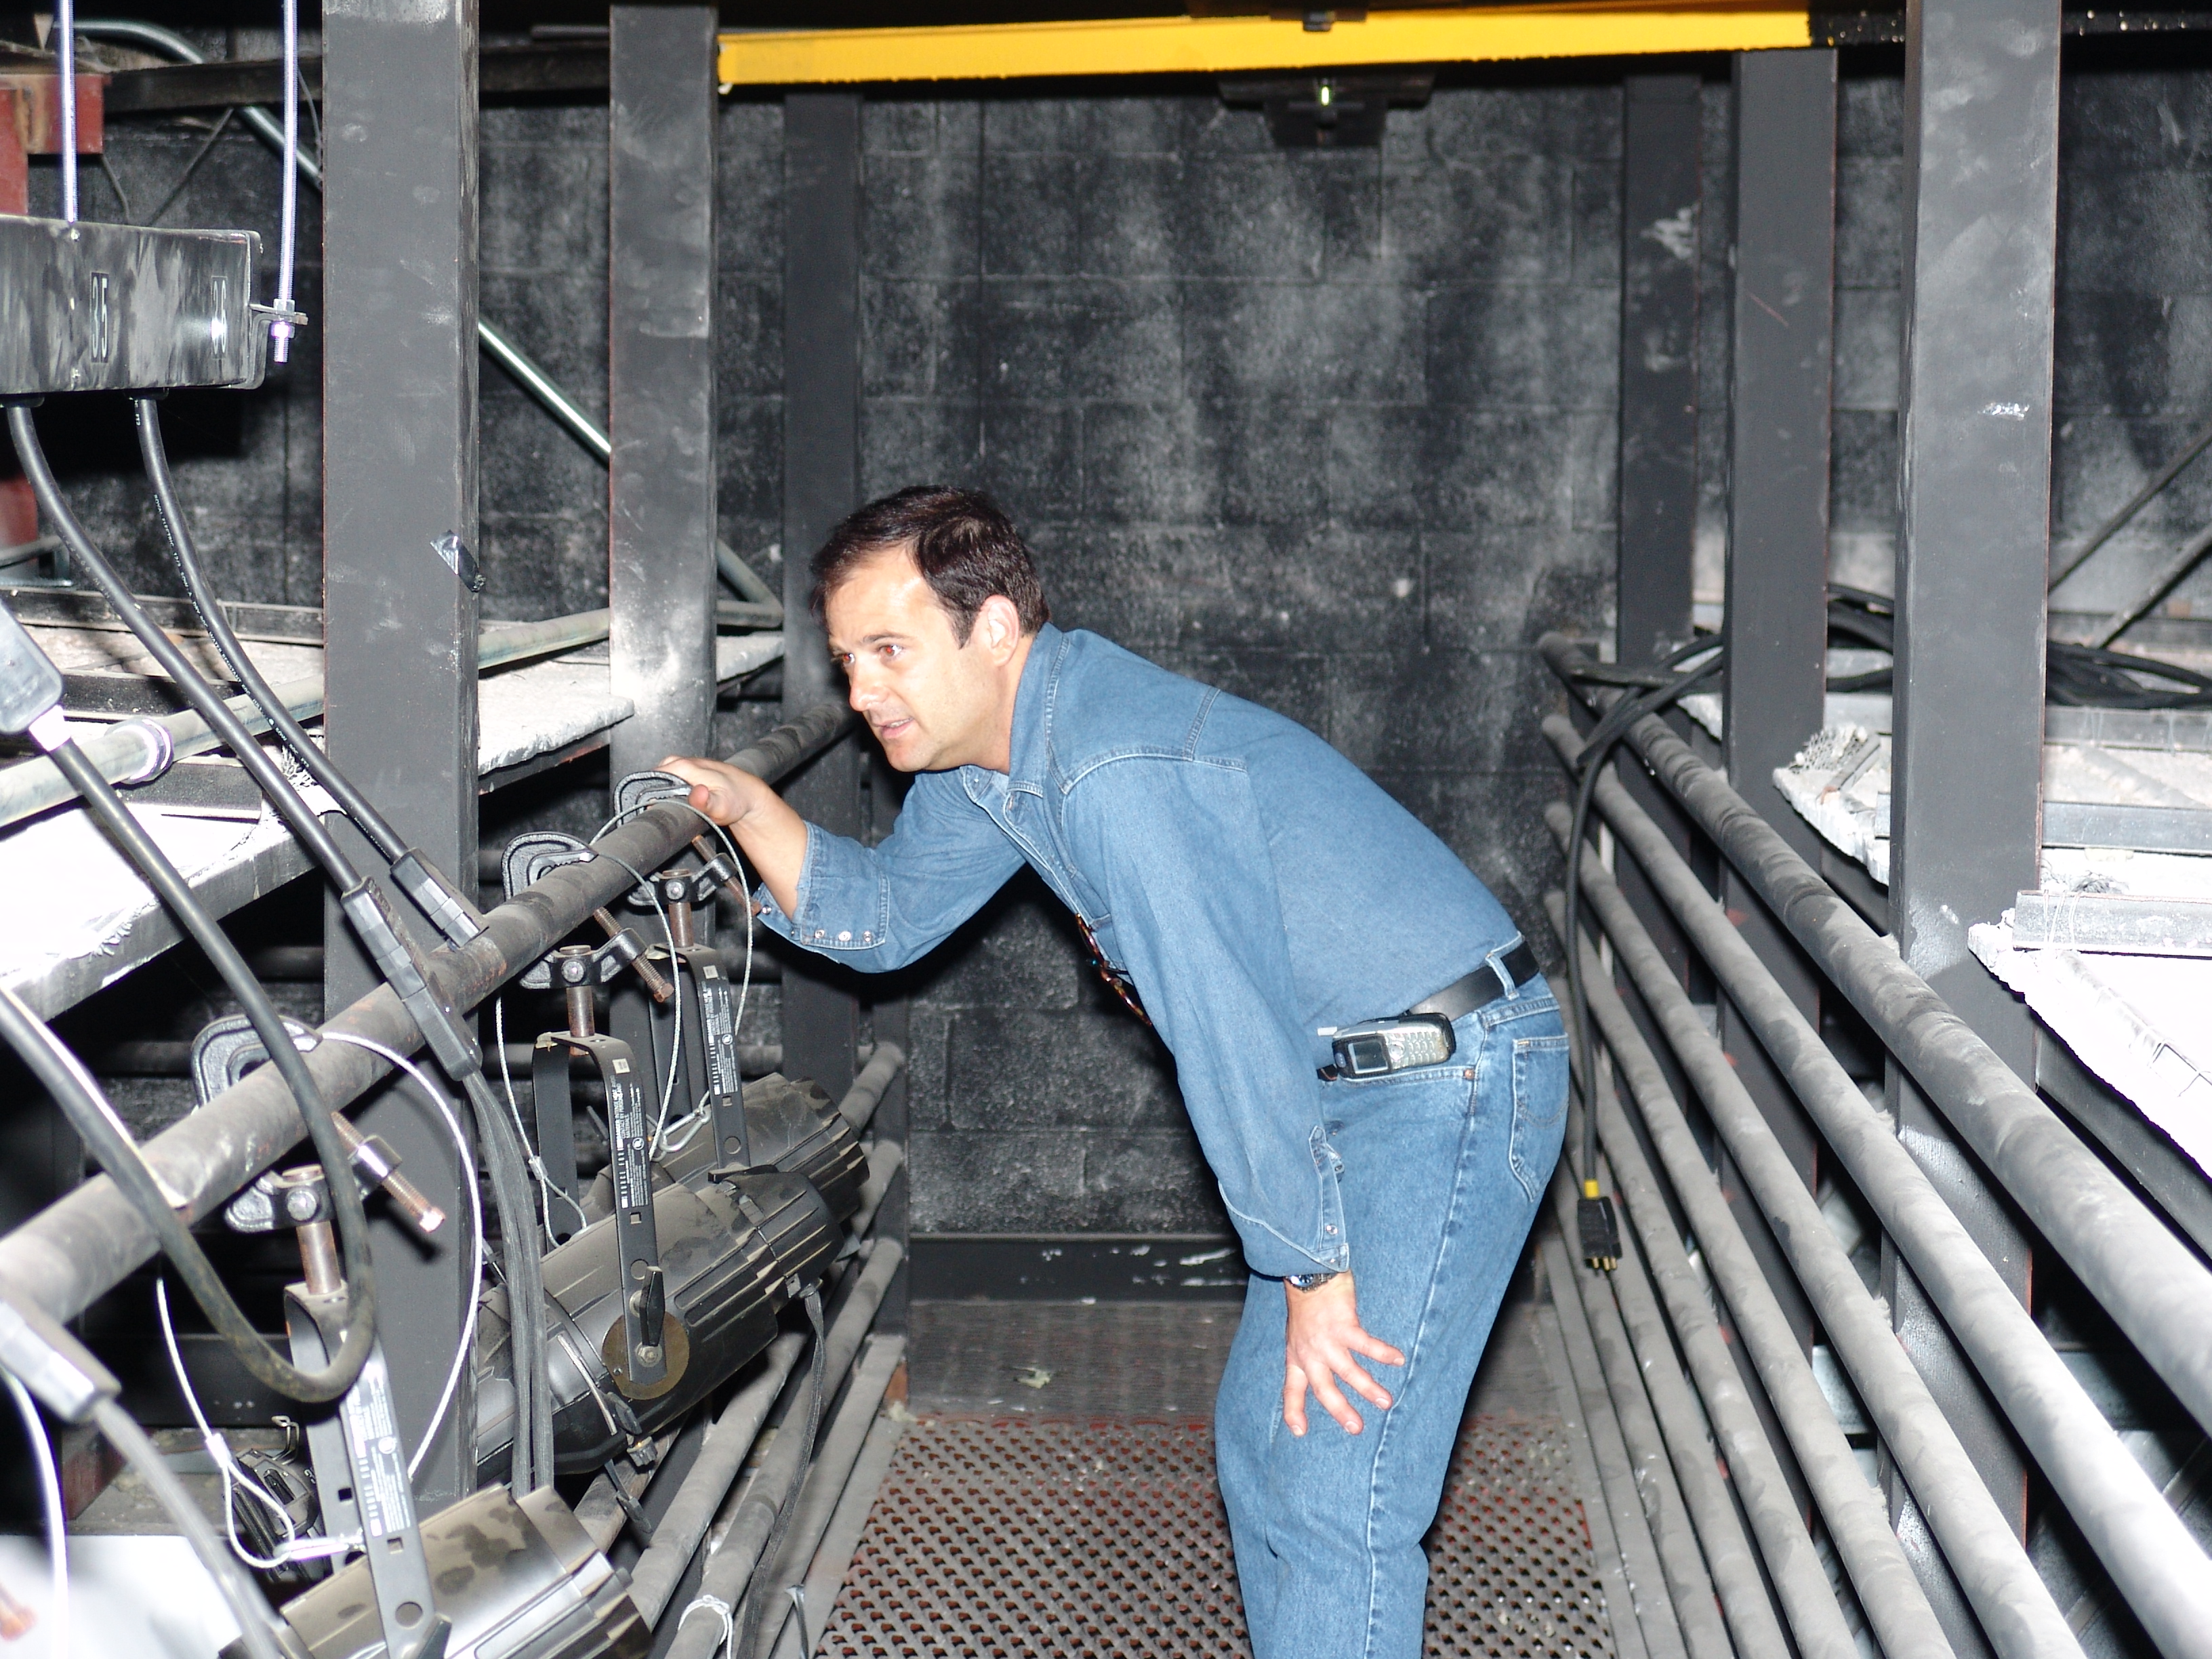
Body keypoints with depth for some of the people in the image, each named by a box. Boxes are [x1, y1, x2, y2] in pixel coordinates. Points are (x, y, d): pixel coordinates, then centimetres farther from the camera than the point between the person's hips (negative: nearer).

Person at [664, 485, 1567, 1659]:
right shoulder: (997, 735, 4)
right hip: (1351, 1090, 10)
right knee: (1262, 1447, 17)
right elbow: (883, 916, 17)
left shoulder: (1117, 772, -27)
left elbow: (1231, 1033, -24)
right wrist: (747, 810, 2)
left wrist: (1313, 1273, -18)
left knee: (1336, 1492, -11)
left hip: (1448, 1086, -10)